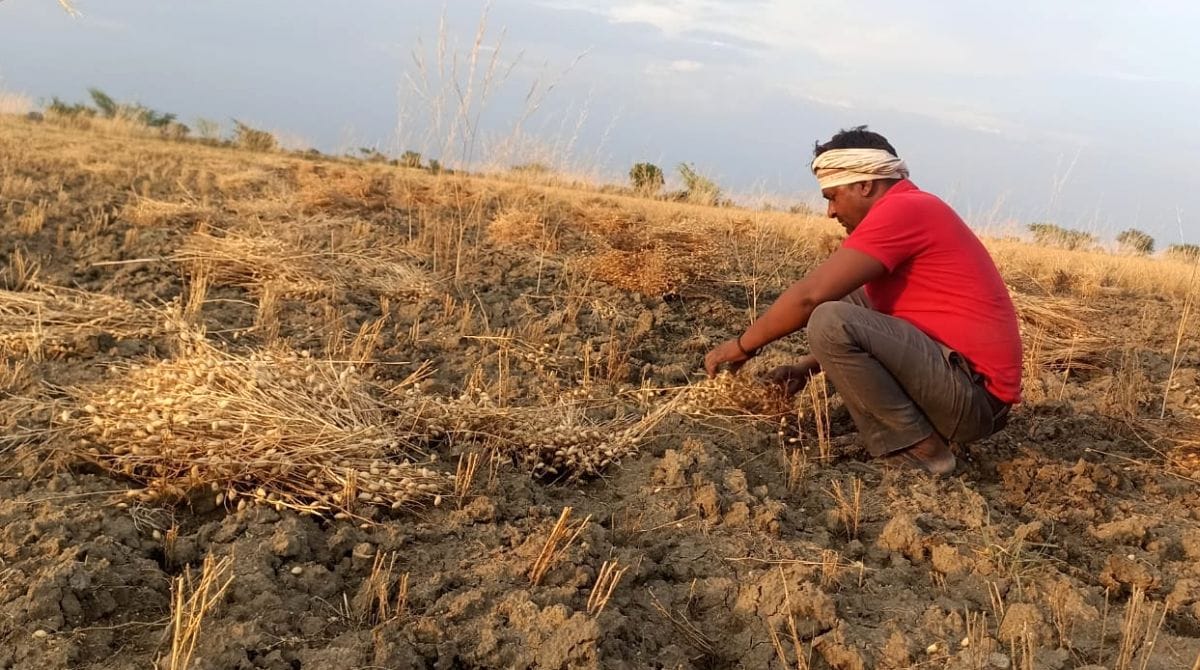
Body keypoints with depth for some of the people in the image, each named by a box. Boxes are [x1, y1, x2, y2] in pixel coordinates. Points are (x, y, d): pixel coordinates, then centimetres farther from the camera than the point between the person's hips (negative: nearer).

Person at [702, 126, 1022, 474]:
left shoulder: (902, 210, -14)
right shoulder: (912, 210, 18)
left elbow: (811, 294, -18)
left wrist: (743, 344, -4)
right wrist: (808, 366, 16)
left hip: (973, 395, -10)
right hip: (959, 383, 10)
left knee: (830, 322, -22)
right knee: (847, 302, 17)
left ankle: (921, 449, -9)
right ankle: (895, 441, 6)